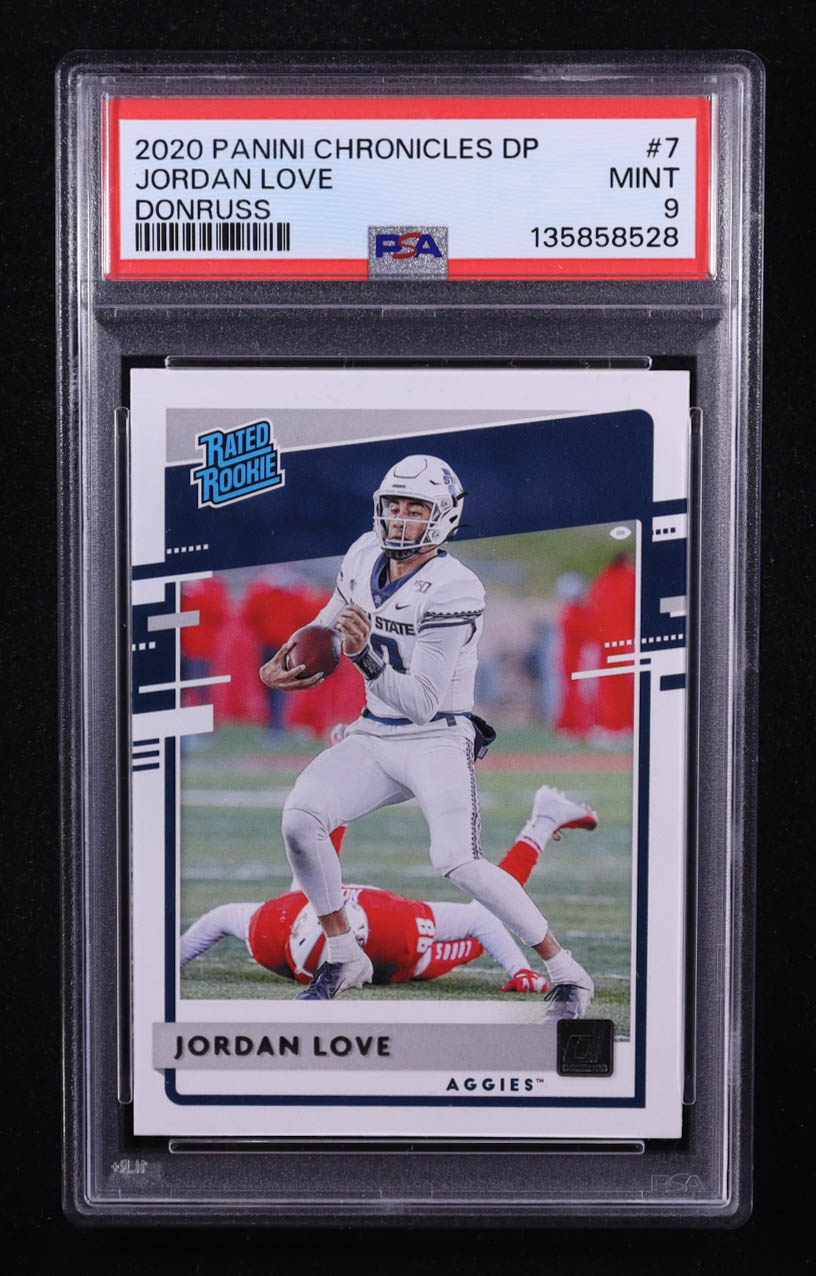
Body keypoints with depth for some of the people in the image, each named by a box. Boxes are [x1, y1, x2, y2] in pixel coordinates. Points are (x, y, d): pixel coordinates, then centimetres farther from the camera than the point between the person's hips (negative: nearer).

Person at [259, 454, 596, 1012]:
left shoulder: (452, 590, -20)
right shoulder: (366, 556, 2)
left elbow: (421, 704, -22)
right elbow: (326, 627, 22)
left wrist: (364, 656, -33)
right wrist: (282, 662, 5)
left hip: (437, 741, -7)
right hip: (373, 737, 7)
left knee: (460, 864, -23)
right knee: (300, 820, -14)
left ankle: (569, 975, -6)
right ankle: (344, 959, 5)